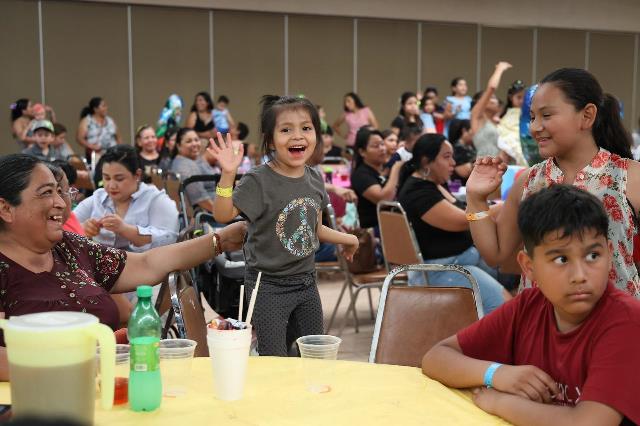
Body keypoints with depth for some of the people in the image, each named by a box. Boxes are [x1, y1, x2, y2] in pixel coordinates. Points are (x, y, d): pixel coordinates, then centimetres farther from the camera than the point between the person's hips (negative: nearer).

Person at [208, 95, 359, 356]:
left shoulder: (314, 180, 3)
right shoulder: (258, 181, -16)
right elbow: (223, 215, -27)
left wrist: (345, 238, 16)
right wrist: (228, 174, -37)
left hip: (306, 282, 6)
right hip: (268, 286, -6)